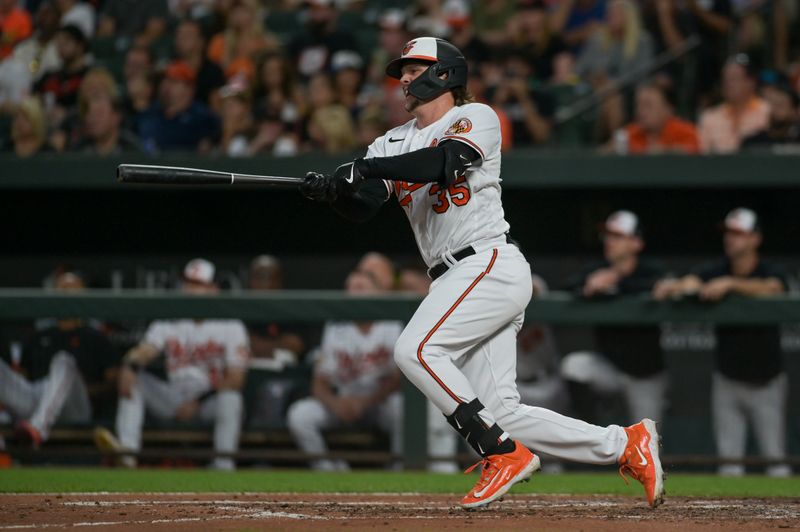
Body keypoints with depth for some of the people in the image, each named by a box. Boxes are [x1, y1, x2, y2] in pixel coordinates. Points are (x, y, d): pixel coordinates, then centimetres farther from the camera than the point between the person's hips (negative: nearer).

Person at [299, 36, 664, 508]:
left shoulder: (476, 119, 0)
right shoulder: (393, 144, 20)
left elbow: (441, 163, -21)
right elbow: (363, 206, 5)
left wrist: (365, 167, -23)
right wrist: (331, 191, -16)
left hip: (492, 265, -8)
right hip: (457, 280, 8)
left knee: (415, 349, -23)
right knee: (500, 411, -1)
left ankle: (505, 453, -17)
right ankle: (625, 445, 8)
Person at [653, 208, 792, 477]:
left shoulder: (773, 272, -11)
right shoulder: (716, 272, -3)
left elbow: (769, 289, -34)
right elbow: (690, 282, -22)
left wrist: (730, 284, -47)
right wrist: (672, 286, -45)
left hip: (766, 382, -3)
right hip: (727, 381, 3)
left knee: (776, 457, -2)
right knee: (729, 458, 2)